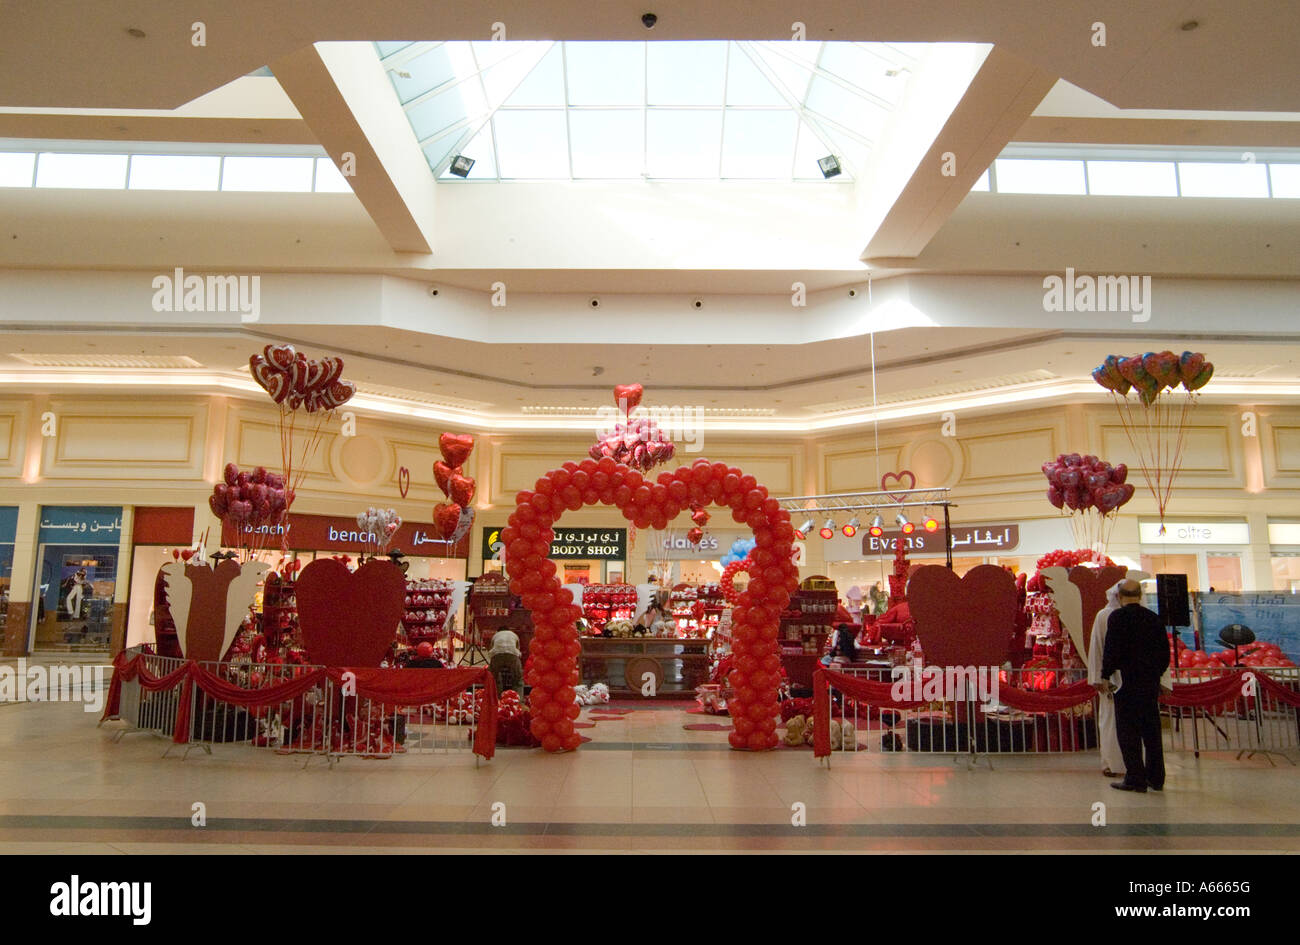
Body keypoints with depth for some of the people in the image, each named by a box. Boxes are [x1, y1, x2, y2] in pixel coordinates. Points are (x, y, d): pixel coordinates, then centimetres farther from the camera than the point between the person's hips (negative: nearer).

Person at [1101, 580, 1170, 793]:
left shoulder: (1117, 617, -10)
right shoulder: (1153, 618, 8)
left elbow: (1112, 649, -13)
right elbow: (1165, 651, 11)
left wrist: (1105, 675, -2)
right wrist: (1156, 673, 21)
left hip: (1127, 682, -6)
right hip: (1151, 683, 6)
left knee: (1128, 731, 0)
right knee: (1151, 730, 13)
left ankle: (1135, 779, -1)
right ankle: (1156, 778, 20)